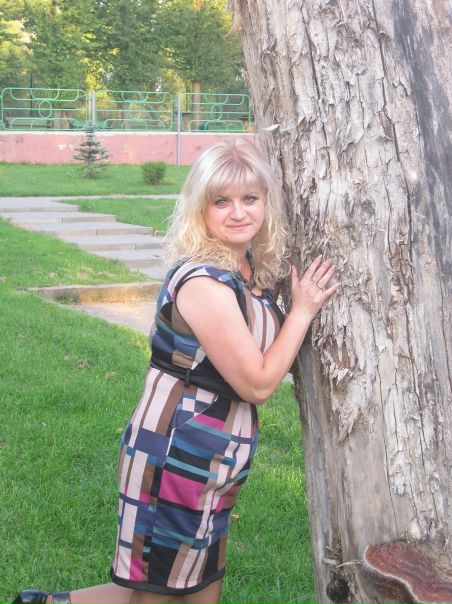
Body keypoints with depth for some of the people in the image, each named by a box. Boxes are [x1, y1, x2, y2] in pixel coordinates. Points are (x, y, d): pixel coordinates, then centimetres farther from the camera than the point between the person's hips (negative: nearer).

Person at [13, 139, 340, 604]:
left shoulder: (251, 265, 4)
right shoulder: (205, 283, -23)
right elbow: (257, 384, -18)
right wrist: (302, 311, -11)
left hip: (205, 461, 10)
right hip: (176, 458, -10)